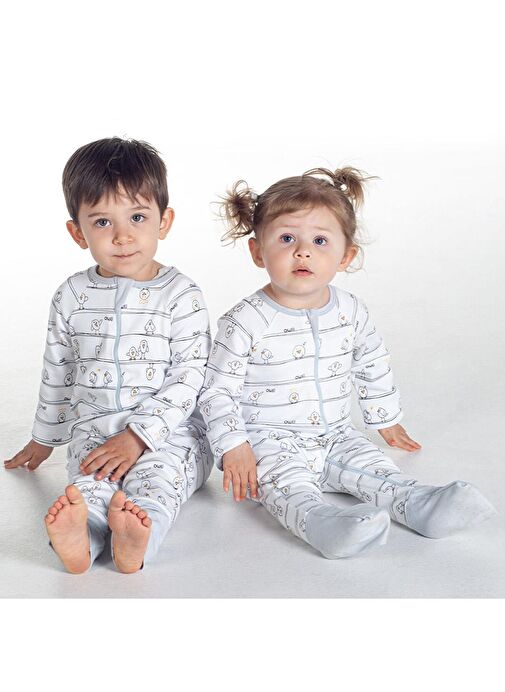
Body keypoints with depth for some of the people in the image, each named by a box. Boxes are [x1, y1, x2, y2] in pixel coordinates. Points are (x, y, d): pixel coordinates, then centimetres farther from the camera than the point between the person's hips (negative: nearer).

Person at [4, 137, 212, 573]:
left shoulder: (180, 295, -5)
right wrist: (44, 438, 28)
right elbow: (57, 372, 20)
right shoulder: (73, 297, 7)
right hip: (93, 430, 2)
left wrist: (138, 436, -19)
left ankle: (136, 535, -58)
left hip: (168, 432, -2)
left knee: (158, 473, -32)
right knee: (89, 481, -28)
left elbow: (189, 378, -10)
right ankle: (79, 536, -55)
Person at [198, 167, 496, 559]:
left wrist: (386, 419, 24)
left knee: (372, 465, -15)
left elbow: (374, 368, 17)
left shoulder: (351, 313, 0)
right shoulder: (246, 322, -15)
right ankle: (320, 523, -54)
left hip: (335, 437, 6)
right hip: (269, 442, -6)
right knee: (288, 483, -32)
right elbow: (218, 391, -11)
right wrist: (233, 447, -18)